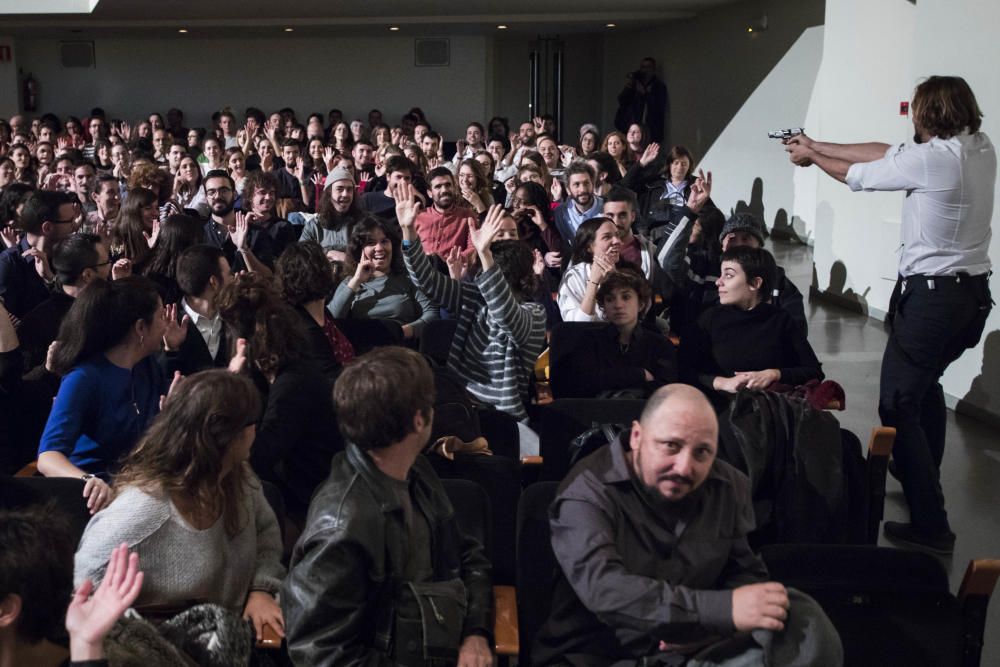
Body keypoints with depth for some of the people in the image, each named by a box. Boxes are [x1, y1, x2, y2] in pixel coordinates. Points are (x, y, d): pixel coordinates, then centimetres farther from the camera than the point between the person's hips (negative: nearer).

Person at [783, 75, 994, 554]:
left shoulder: (929, 159, -19)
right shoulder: (981, 149, 4)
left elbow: (858, 175, -3)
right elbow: (886, 153, 10)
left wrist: (810, 157, 16)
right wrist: (818, 145, 15)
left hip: (930, 295, -9)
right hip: (975, 293, 9)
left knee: (898, 406, -4)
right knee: (926, 383, 29)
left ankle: (930, 524, -4)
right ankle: (923, 479, 45)